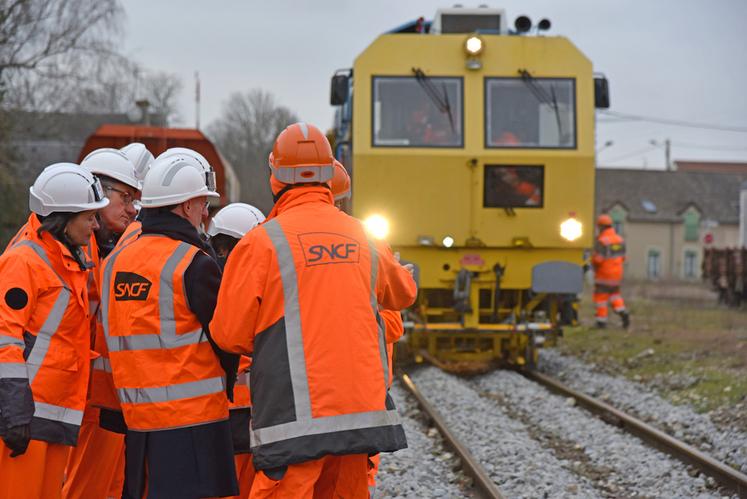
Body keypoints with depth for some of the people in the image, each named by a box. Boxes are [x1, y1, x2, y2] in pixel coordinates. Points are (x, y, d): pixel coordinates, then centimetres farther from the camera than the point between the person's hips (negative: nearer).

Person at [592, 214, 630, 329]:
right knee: (614, 294, 21)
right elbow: (622, 257, 9)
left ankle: (602, 320, 3)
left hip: (604, 274, -6)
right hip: (617, 272, 6)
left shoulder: (602, 241, -19)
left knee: (600, 296, 4)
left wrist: (594, 265, -1)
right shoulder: (619, 239, 4)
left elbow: (597, 259, -22)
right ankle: (622, 312, 0)